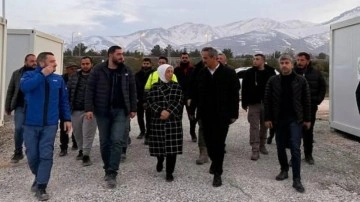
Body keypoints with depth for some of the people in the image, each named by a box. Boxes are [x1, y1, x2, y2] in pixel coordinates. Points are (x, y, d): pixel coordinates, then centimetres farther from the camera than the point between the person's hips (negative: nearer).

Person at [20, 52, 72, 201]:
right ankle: (39, 177, 34)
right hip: (31, 124, 0)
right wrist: (42, 74, -23)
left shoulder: (58, 79, 5)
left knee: (46, 155, -4)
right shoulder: (30, 75, -1)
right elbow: (24, 87, -24)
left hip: (50, 124, 1)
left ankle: (41, 187, 3)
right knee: (32, 155, 8)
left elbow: (64, 101, 10)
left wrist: (67, 118, 4)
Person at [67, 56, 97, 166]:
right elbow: (67, 92, 11)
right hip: (76, 110, 5)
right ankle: (81, 150, 34)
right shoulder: (73, 77, 10)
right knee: (77, 132, 15)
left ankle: (86, 155, 4)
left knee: (88, 133, -3)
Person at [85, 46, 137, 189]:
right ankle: (108, 169, 25)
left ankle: (112, 174, -4)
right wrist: (89, 108, -10)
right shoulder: (98, 70, -2)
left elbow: (132, 91, 9)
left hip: (121, 110, 1)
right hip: (102, 111, 0)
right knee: (104, 142, 8)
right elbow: (90, 90, -3)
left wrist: (133, 109, 4)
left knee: (117, 140, -9)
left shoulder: (126, 71, 5)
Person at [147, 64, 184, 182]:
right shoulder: (154, 87, 5)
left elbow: (180, 102, -2)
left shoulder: (177, 87, 6)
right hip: (158, 120, 0)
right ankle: (160, 161, 38)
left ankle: (169, 172, 5)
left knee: (172, 146, -5)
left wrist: (169, 112, -14)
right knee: (159, 144, 4)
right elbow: (150, 101, -3)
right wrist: (160, 111, -18)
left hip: (174, 120, 0)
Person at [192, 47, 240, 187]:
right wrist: (196, 111, 3)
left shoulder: (229, 73, -7)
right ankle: (215, 162, 39)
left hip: (222, 116, -3)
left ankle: (217, 173, 10)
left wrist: (234, 114, -8)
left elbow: (234, 95, -6)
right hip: (206, 115, 4)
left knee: (219, 144, 0)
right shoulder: (201, 73, 3)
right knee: (209, 142, 12)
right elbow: (197, 93, 6)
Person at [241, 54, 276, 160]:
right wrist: (244, 103, -1)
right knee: (254, 127, -4)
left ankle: (262, 146, 29)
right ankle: (255, 150, -3)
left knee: (264, 126, 13)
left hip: (267, 103, 1)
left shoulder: (270, 72, -2)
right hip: (253, 104, -1)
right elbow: (244, 89, 2)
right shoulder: (249, 73, -1)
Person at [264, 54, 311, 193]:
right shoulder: (273, 81, 1)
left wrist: (307, 119, 1)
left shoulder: (301, 81, -1)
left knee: (295, 148, -7)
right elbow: (267, 100, 2)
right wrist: (268, 118, -3)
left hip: (295, 119, -2)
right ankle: (284, 170, 31)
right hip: (279, 119, 2)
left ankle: (296, 179, -3)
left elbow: (306, 101, 2)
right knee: (280, 147, 11)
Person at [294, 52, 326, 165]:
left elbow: (323, 88, 11)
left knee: (308, 132, 12)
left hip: (310, 108, 2)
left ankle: (308, 155, 23)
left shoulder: (316, 73, 1)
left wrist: (317, 101, 1)